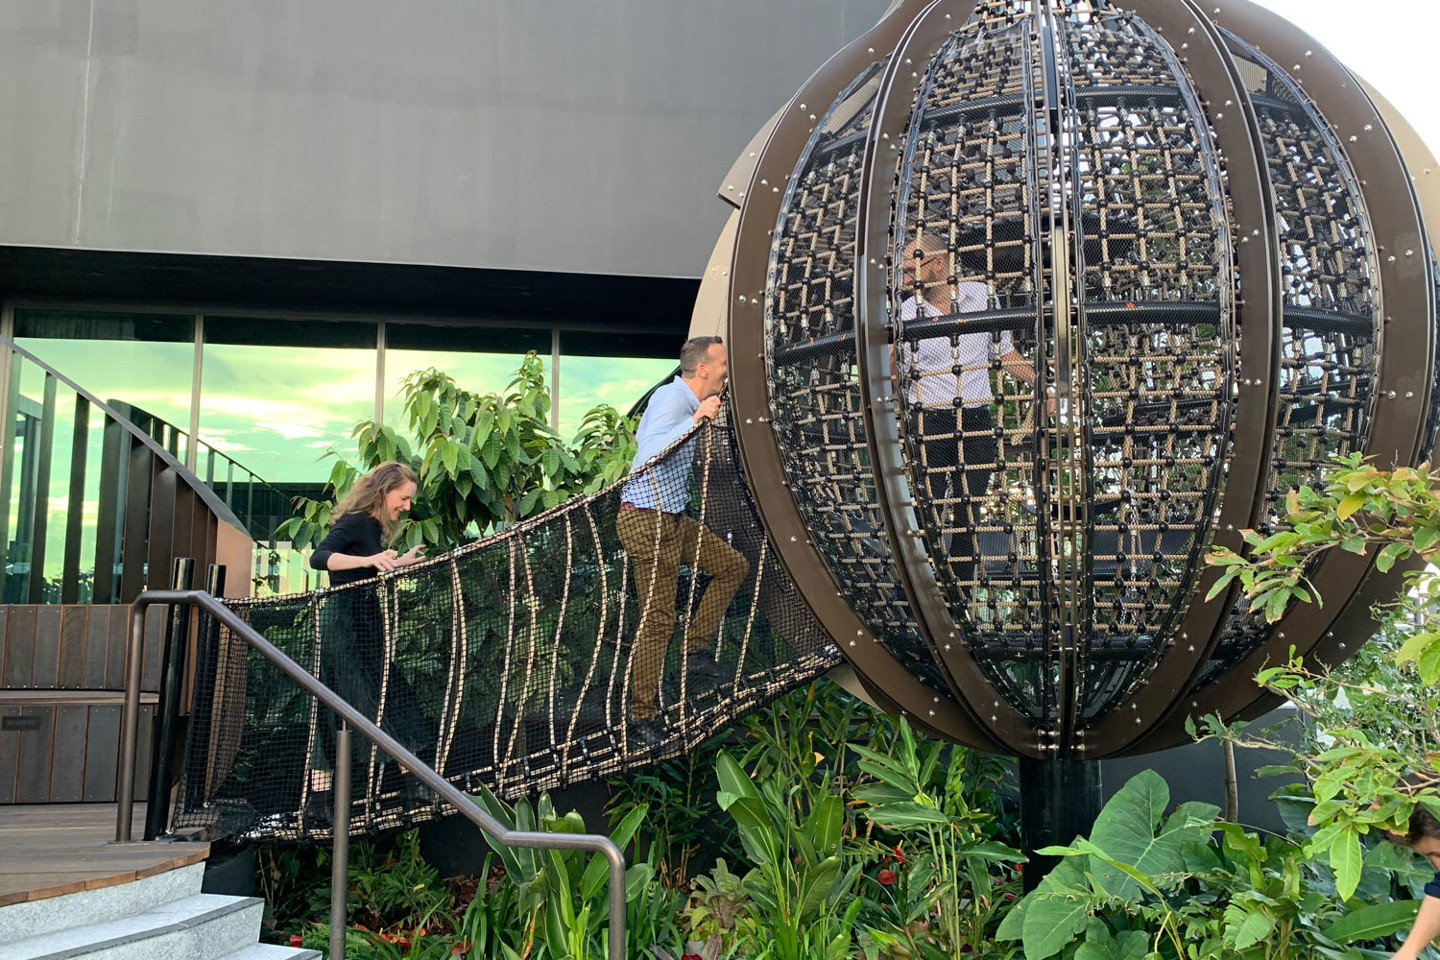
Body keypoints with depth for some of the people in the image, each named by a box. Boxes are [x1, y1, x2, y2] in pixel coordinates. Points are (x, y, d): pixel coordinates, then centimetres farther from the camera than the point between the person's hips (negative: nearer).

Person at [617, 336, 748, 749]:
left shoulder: (685, 401, 11)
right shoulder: (672, 399, -20)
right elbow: (648, 453, -34)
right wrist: (696, 419, -34)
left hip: (671, 519, 10)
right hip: (647, 519, -10)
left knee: (733, 565, 14)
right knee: (658, 620, -5)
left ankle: (696, 650, 16)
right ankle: (642, 716, 5)